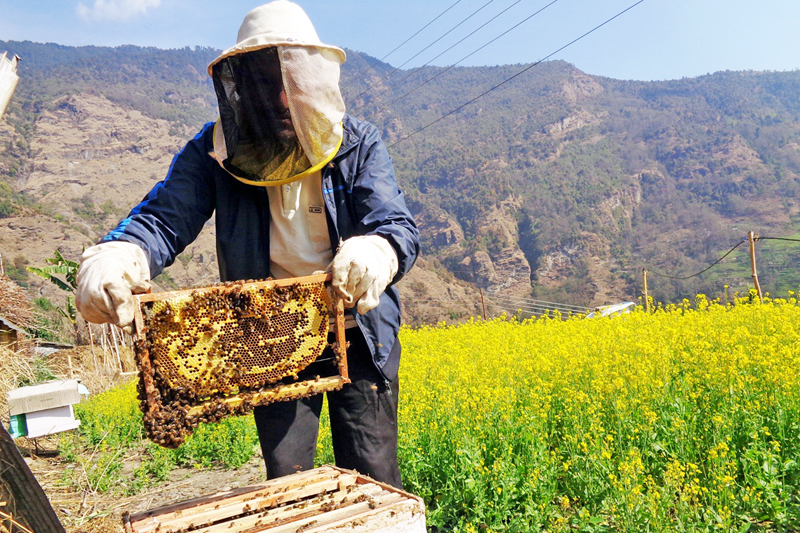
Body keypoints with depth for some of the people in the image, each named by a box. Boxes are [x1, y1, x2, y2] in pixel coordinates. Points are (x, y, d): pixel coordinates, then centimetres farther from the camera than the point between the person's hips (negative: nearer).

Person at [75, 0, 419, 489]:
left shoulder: (360, 145, -10)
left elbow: (399, 227, -21)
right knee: (286, 484, 11)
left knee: (373, 481, 6)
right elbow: (163, 218, -18)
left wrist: (375, 254, -46)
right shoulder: (217, 152, -7)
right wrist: (112, 258, -41)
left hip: (357, 334, -1)